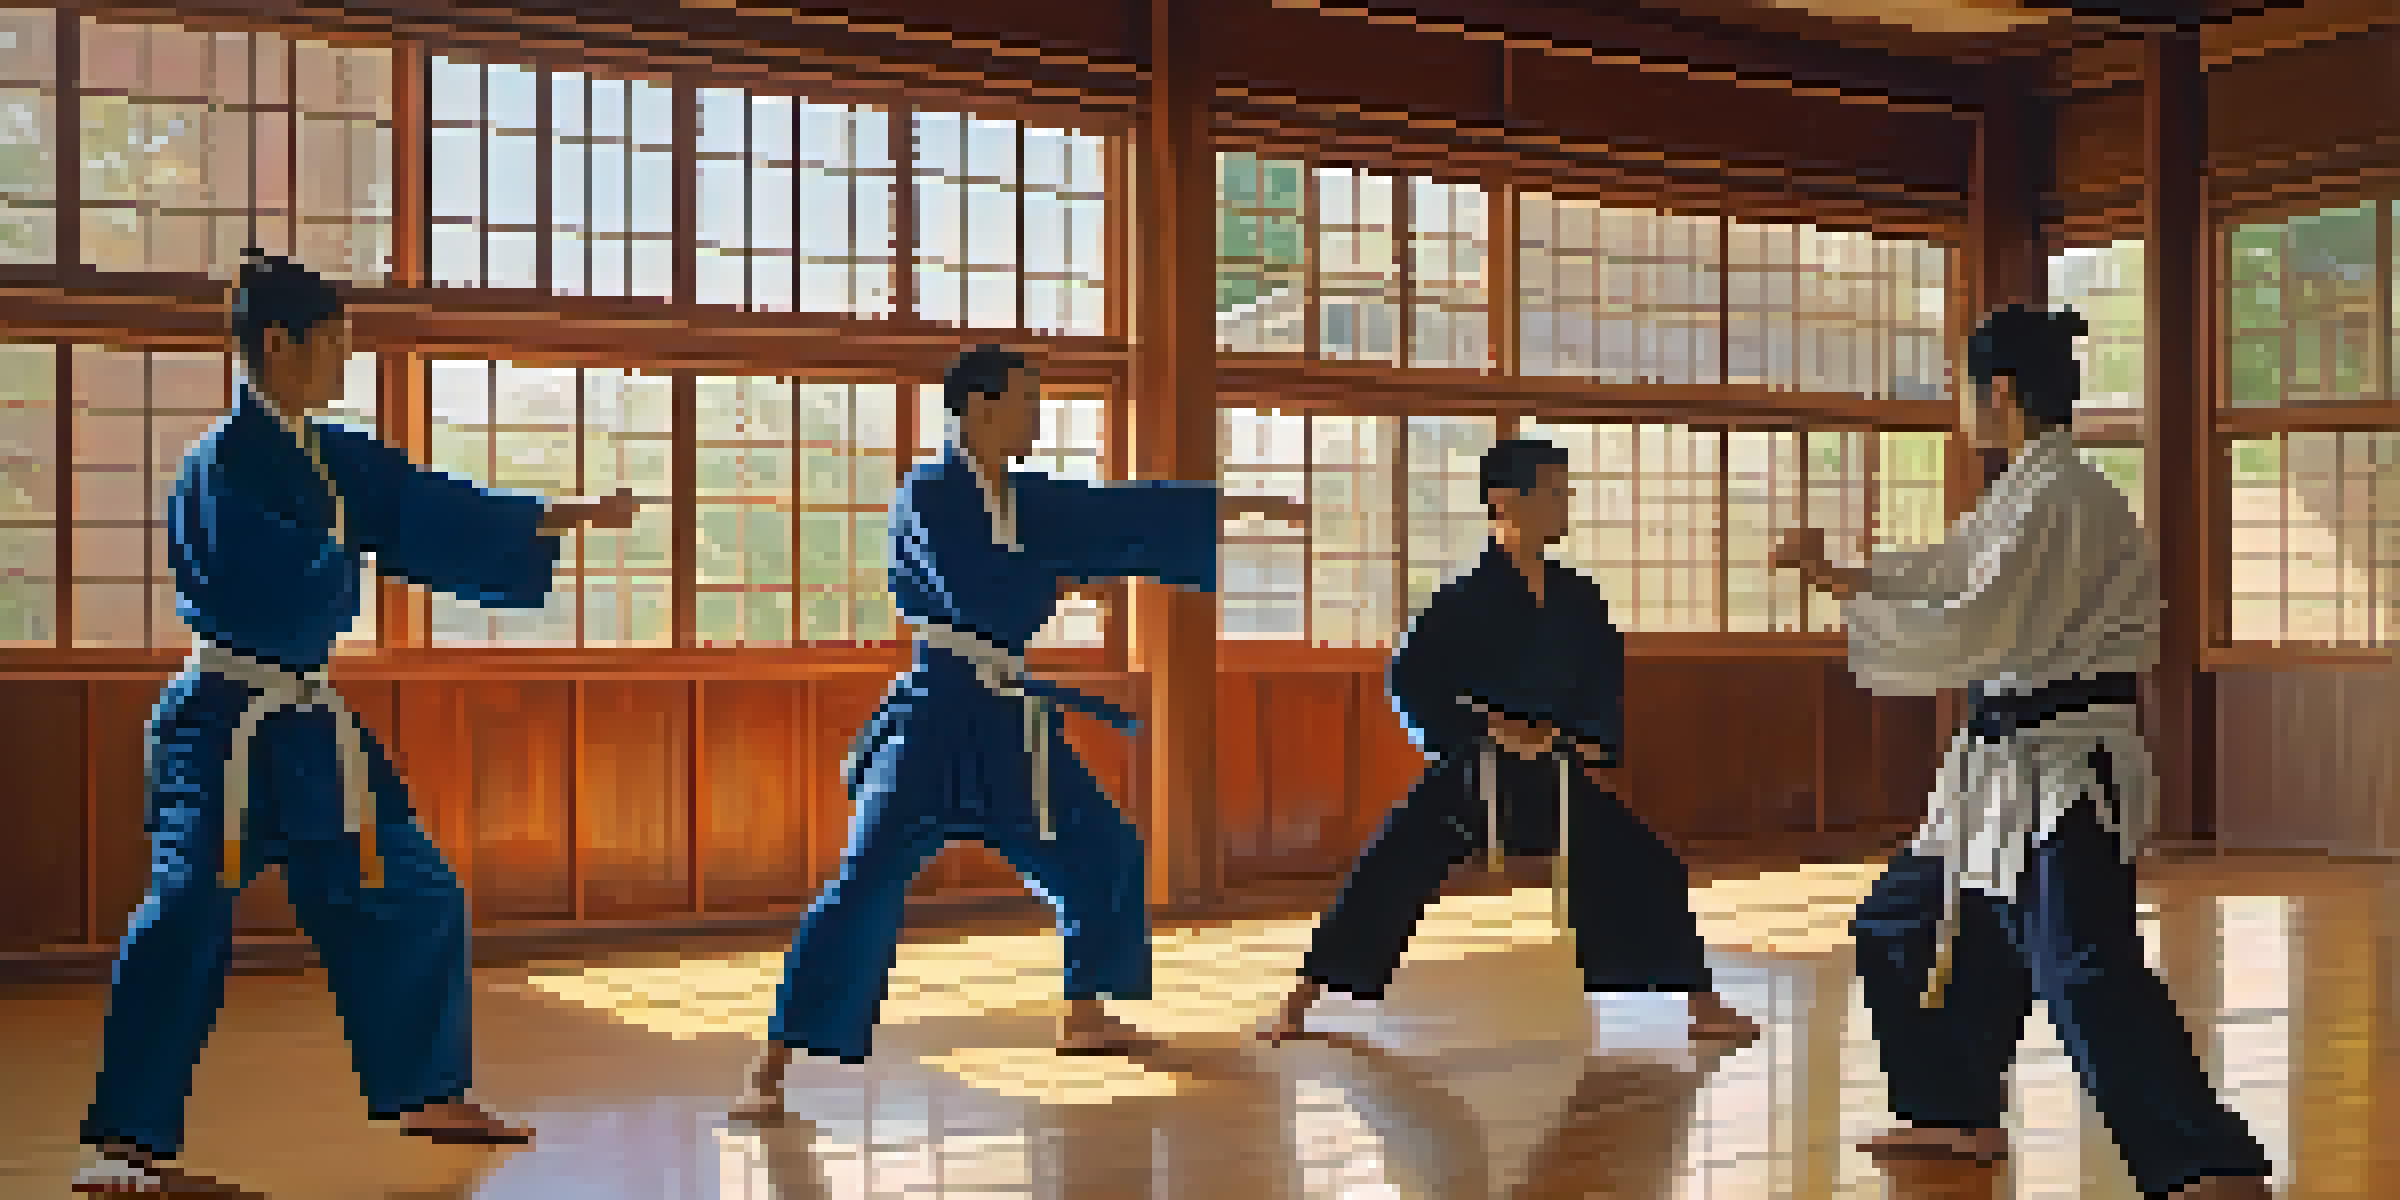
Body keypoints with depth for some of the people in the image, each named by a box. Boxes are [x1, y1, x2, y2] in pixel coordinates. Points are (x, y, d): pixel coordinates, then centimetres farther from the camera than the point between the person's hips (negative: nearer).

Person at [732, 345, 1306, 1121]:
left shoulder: (1024, 499, 12)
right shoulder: (927, 497, -10)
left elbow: (1122, 513, 14)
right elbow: (980, 597, -23)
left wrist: (1246, 506, 13)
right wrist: (1070, 574, -8)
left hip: (1009, 722, 9)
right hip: (939, 723, -8)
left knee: (1103, 855, 18)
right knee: (868, 885, -15)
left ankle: (1085, 1019, 37)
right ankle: (771, 1072, -11)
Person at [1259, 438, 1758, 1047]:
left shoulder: (1575, 598, 0)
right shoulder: (1470, 598, -16)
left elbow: (1604, 676, 15)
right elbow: (1412, 677, -19)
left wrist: (1600, 745, 6)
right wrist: (1494, 726, -23)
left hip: (1561, 769, 5)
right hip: (1470, 769, -4)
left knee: (1648, 870, 2)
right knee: (1387, 877, -9)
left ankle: (1704, 1007, 17)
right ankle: (1301, 1003, 4)